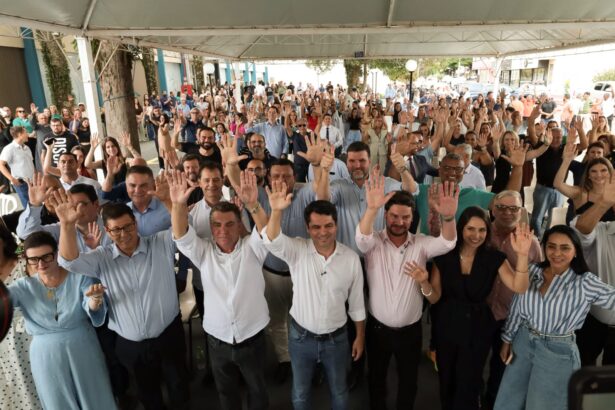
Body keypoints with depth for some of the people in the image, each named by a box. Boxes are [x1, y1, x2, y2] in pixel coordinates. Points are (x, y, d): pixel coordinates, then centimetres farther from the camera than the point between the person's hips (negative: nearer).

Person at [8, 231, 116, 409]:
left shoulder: (79, 277, -11)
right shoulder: (24, 287, -4)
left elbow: (97, 319, -19)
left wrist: (95, 298, -40)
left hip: (83, 351, -1)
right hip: (46, 357, 1)